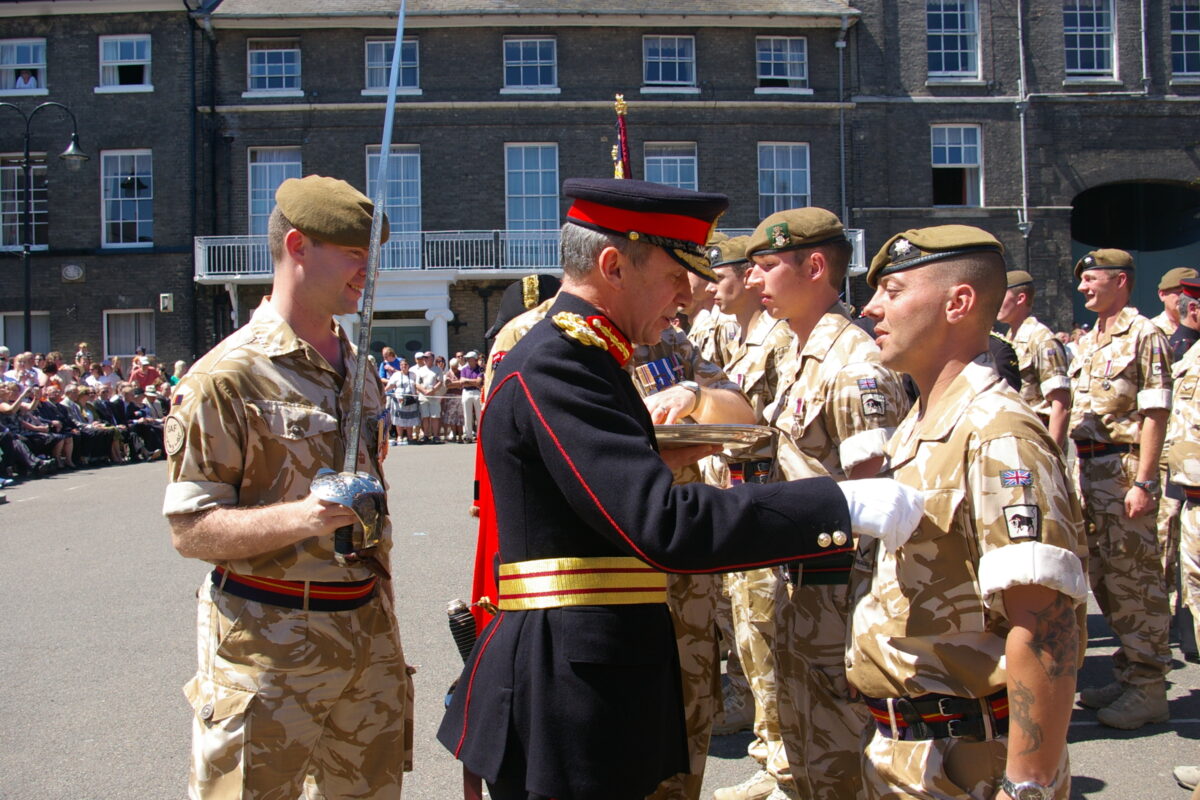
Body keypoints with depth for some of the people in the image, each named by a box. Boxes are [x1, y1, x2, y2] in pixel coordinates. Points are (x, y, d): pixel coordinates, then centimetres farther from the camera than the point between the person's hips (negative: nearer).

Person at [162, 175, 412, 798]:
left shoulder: (358, 369, 12)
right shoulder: (227, 377, -12)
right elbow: (189, 530, -14)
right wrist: (297, 518, -30)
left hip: (368, 628, 7)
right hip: (269, 644, -7)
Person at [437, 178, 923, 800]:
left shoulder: (573, 358, 14)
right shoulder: (554, 367, -19)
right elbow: (662, 524, -30)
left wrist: (663, 459, 8)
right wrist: (844, 505, -28)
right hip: (568, 699, -10)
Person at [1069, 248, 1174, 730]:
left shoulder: (1143, 336, -9)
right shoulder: (1087, 341, 16)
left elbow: (1155, 413, -14)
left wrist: (1144, 482, -20)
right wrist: (1073, 472, 16)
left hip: (1124, 468, -8)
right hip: (1088, 468, 8)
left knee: (1133, 579, -3)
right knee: (1103, 576, 13)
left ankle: (1148, 690, 7)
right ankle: (1127, 675, 25)